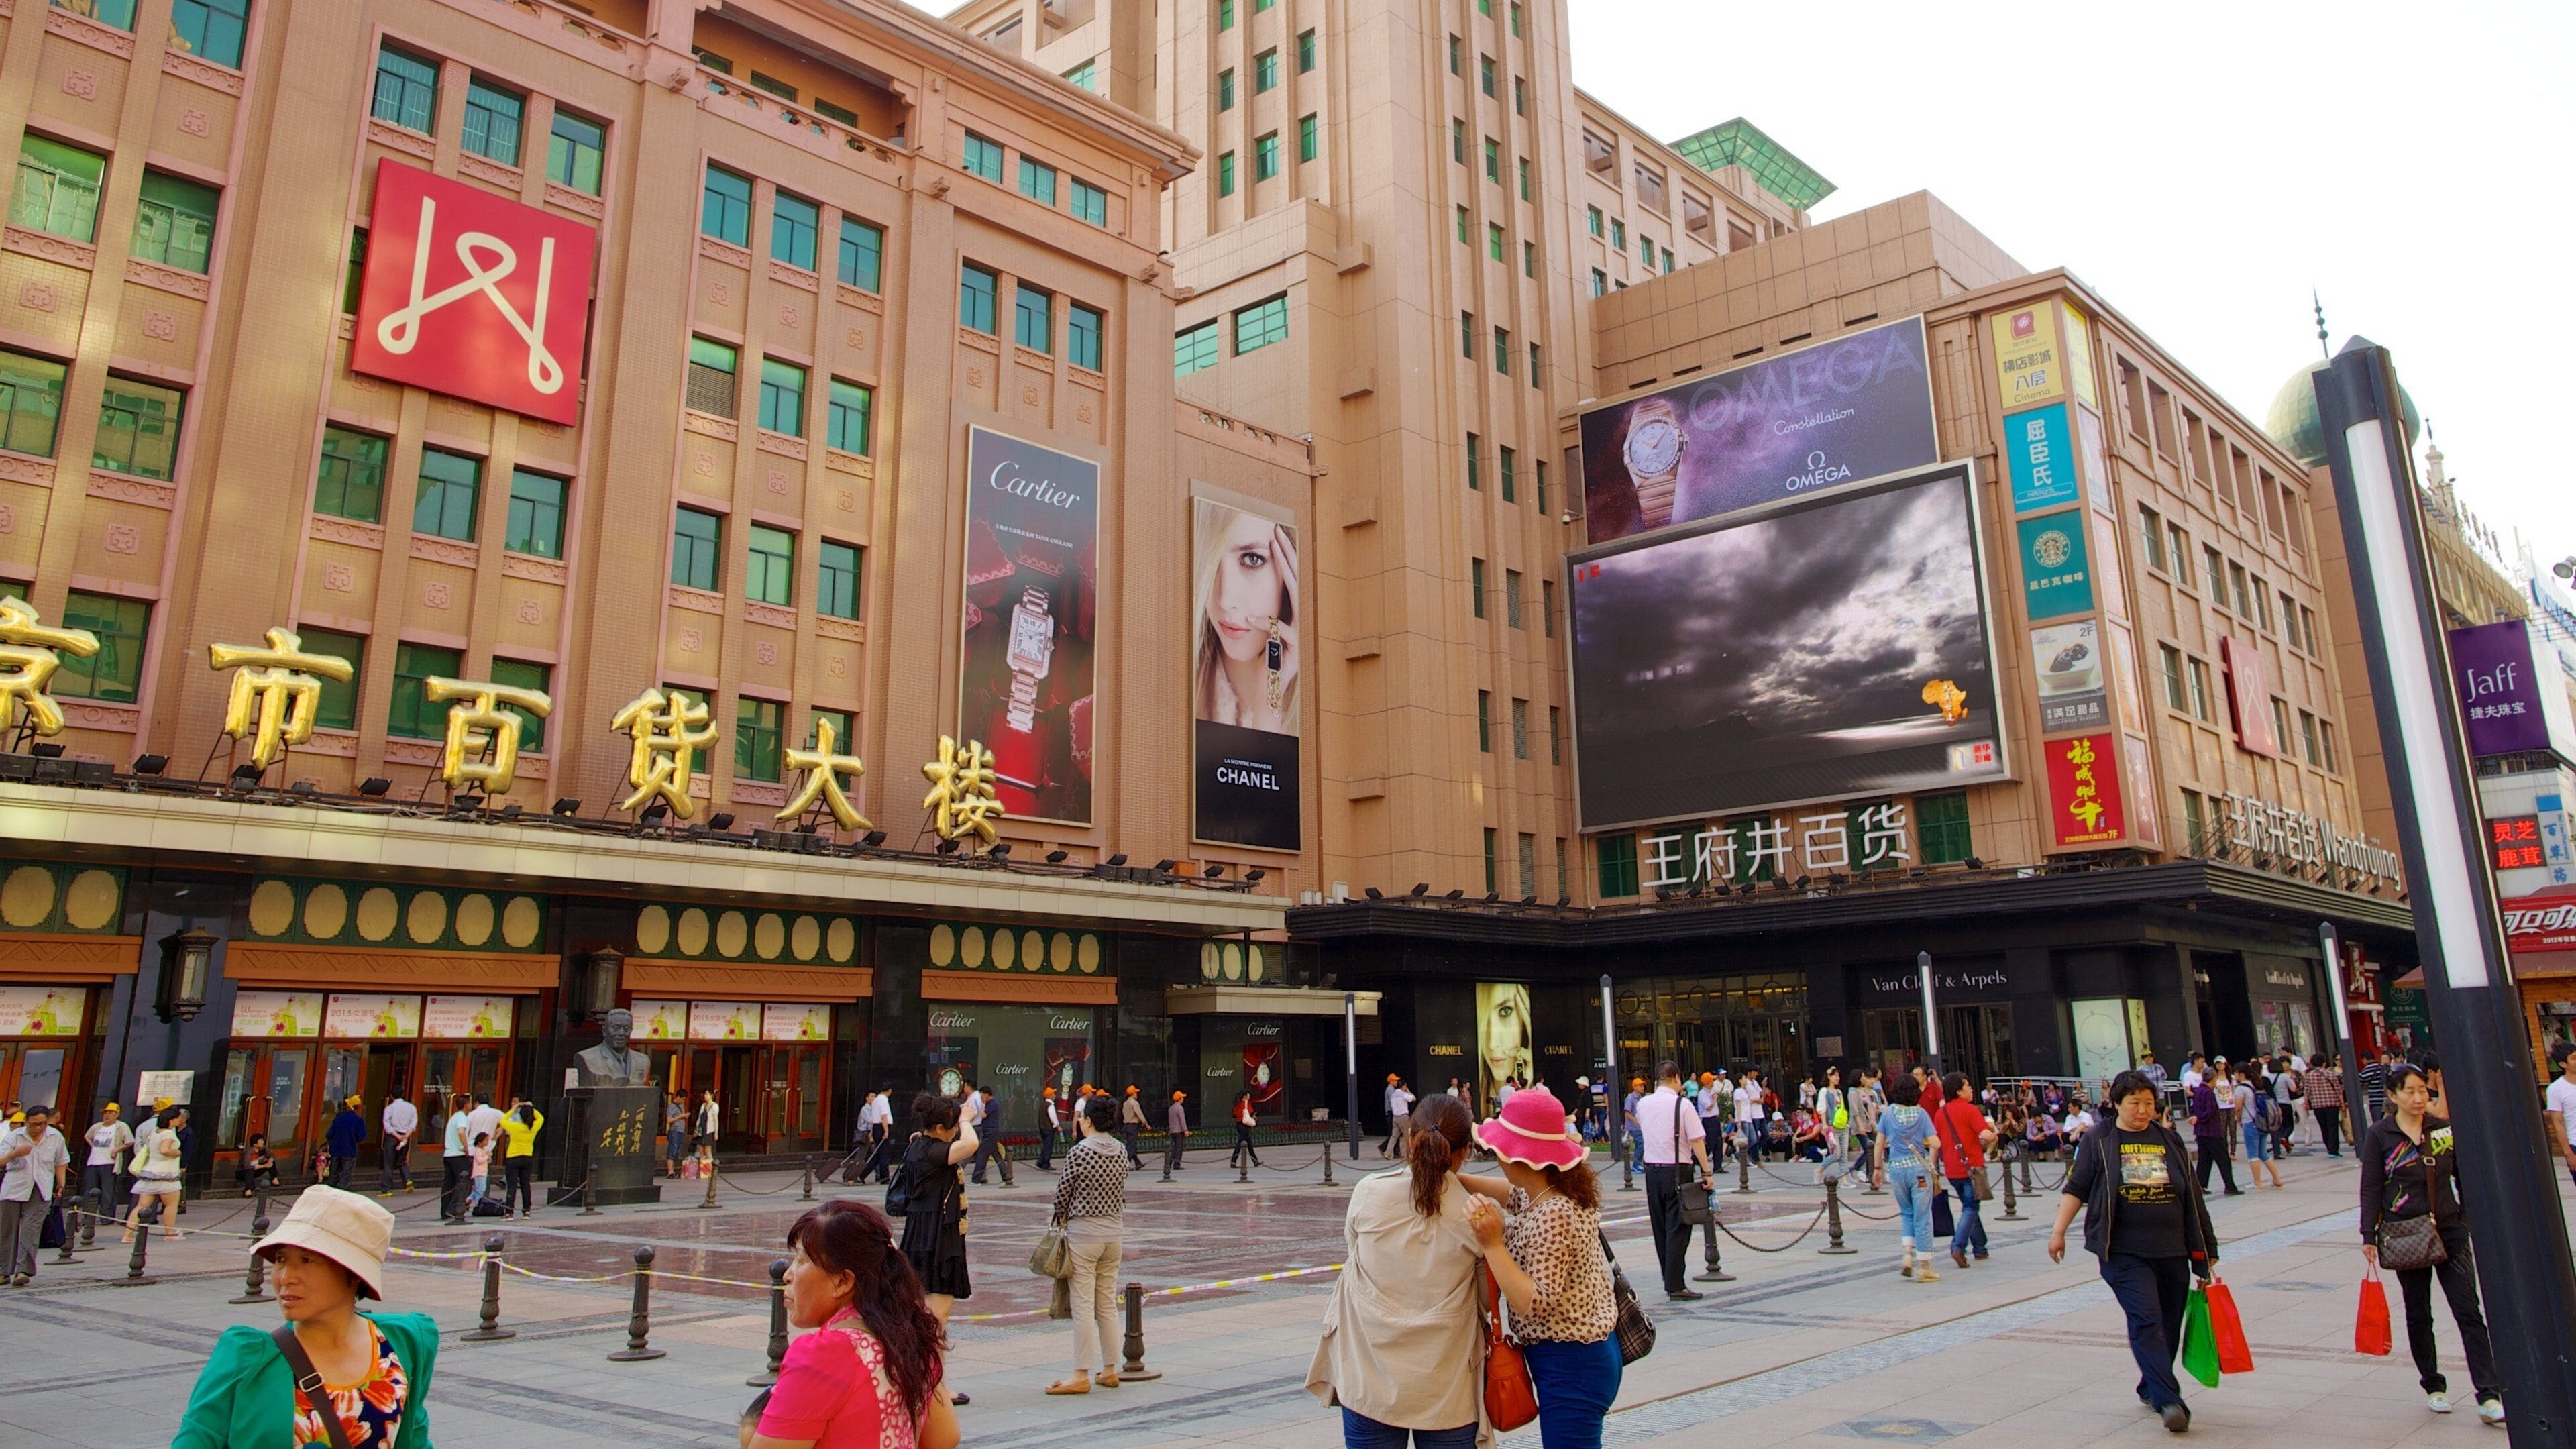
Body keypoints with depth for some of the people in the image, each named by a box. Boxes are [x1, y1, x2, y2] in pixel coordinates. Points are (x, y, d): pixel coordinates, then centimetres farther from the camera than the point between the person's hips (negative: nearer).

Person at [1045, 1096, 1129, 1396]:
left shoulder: (1079, 1151, -14)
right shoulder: (1120, 1152, 4)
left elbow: (1062, 1193, -6)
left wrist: (1062, 1217, 12)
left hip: (1083, 1234, -6)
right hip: (1113, 1233, 6)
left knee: (1083, 1306, -2)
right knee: (1108, 1305, 12)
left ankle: (1082, 1376, 1)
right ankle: (1109, 1371, 18)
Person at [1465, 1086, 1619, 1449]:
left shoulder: (1550, 1218, -27)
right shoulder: (1568, 1191, 2)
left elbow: (1535, 1304, -28)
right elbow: (1515, 1195, 22)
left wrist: (1493, 1245, -31)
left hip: (1569, 1363, -10)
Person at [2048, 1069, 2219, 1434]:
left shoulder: (2170, 1141, 11)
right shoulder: (2098, 1140, 3)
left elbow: (2192, 1196, 15)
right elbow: (2076, 1189, 4)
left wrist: (2204, 1247, 14)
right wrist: (2059, 1231, -3)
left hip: (2172, 1251, 4)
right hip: (2125, 1253, -4)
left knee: (2169, 1326, 9)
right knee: (2146, 1322, -14)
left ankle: (2151, 1388, 27)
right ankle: (2168, 1401, -16)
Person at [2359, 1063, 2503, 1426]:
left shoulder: (2446, 1129, 2)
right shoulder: (2378, 1135, -5)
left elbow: (2464, 1177, 11)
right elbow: (2371, 1189, -3)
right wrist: (2369, 1236, -6)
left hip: (2450, 1231, 1)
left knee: (2469, 1312, -5)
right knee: (2418, 1315, 9)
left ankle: (2488, 1395, -6)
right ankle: (2434, 1386, 23)